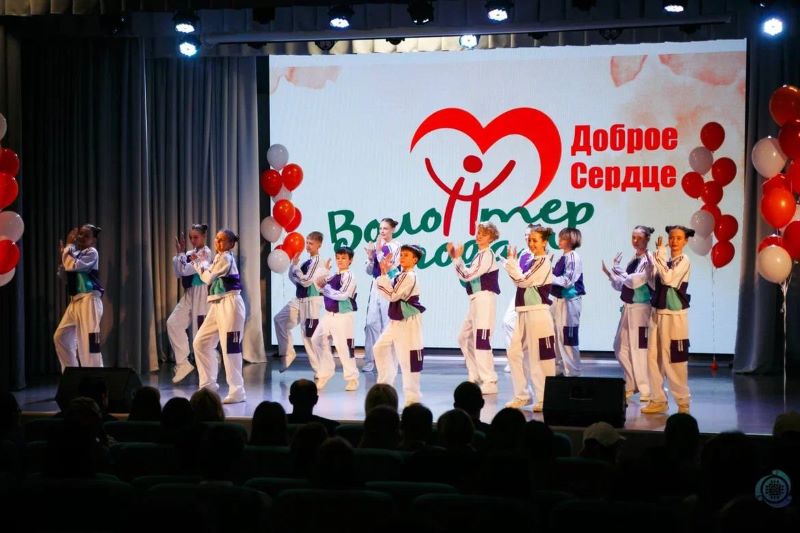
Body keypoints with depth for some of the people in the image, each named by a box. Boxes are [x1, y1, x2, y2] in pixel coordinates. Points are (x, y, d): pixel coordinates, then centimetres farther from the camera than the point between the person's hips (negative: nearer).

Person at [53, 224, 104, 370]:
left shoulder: (92, 252, -6)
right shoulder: (76, 253, 20)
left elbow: (72, 266, -19)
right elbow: (65, 271, 18)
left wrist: (69, 245, -8)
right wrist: (63, 254, 9)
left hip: (89, 300, -9)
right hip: (75, 300, 9)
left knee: (88, 340, -15)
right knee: (60, 336, 11)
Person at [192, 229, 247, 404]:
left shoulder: (225, 258, -11)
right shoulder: (219, 258, 18)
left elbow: (209, 278, -8)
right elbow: (211, 277, 13)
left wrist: (199, 264, 7)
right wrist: (199, 262, 8)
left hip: (230, 304, -10)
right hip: (217, 305, 10)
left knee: (230, 347, -9)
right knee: (201, 342, 11)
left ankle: (237, 391, -5)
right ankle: (209, 383, 21)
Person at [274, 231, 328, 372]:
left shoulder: (317, 261, -15)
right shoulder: (307, 261, 11)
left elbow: (306, 281, -23)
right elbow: (293, 278, 15)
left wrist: (295, 265, -13)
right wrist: (293, 263, 1)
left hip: (311, 301, -9)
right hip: (299, 300, 9)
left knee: (309, 336, -6)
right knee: (279, 319, 16)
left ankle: (320, 370, 2)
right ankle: (288, 354, 24)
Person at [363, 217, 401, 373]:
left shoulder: (396, 247, -6)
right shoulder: (375, 245, 8)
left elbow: (388, 267, -14)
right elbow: (369, 271, 10)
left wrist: (379, 251, -16)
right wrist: (370, 257, -7)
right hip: (375, 287, 5)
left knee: (387, 324, -3)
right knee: (371, 323, 2)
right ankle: (369, 361, 5)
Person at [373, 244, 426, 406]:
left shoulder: (409, 277, -18)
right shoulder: (402, 275, 13)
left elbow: (393, 295, -22)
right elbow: (392, 294, 12)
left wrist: (383, 276, -17)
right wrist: (385, 272, 5)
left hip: (408, 322, -10)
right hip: (396, 321, 10)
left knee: (408, 358, -7)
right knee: (381, 348, 17)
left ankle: (412, 396, 0)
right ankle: (385, 384, 29)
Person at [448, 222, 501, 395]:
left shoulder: (487, 255, -12)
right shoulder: (480, 254, 17)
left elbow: (467, 275, -17)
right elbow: (465, 276, 14)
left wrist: (457, 258, -7)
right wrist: (455, 257, 10)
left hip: (485, 299, -10)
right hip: (476, 300, 10)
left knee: (481, 340, -11)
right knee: (465, 338, 16)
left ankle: (489, 382, -8)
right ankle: (475, 377, 24)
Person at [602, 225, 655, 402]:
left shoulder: (648, 260, -10)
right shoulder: (634, 259, 14)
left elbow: (634, 281, -20)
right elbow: (621, 286, 16)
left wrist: (616, 269, -10)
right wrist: (611, 273, 1)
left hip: (640, 307, -9)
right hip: (628, 307, 9)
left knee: (638, 348, -6)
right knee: (621, 347, 13)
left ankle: (646, 390, 2)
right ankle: (631, 384, 27)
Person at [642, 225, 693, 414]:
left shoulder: (684, 261, -7)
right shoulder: (665, 260, 13)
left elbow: (668, 278, -21)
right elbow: (655, 284, 7)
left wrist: (660, 257, -12)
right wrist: (656, 259, -1)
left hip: (675, 315, -7)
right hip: (658, 313, 7)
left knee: (675, 360, -3)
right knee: (653, 357, 7)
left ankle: (683, 402, 7)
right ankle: (658, 400, 15)